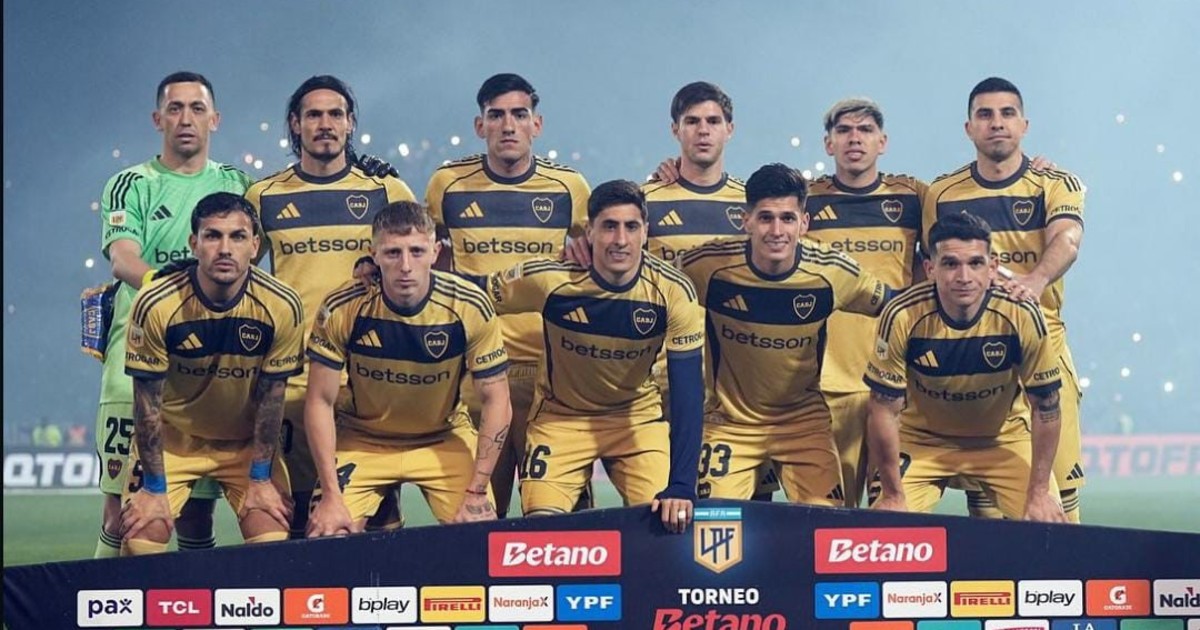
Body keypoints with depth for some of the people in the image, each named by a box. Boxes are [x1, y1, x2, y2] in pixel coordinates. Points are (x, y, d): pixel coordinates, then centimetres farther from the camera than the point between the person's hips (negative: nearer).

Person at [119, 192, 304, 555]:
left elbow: (271, 395, -9)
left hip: (247, 441, 1)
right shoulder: (156, 304, -24)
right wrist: (154, 488, -13)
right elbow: (148, 400, -16)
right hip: (170, 438, -1)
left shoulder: (281, 306, -21)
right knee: (141, 540, -16)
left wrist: (260, 478, -6)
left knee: (274, 545, -14)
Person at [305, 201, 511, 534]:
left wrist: (477, 492, -18)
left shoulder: (470, 306, -20)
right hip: (362, 440, 0)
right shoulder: (342, 309, -21)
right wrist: (331, 496, -18)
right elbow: (320, 401, -13)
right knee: (326, 535, -19)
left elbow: (496, 401, -12)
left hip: (445, 439, 0)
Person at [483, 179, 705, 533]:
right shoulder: (549, 280, -24)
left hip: (637, 416, 1)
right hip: (560, 415, -1)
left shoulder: (673, 292, -22)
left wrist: (681, 487, -27)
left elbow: (688, 391, -21)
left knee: (665, 521, -15)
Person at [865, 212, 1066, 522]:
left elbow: (1045, 406, -13)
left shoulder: (1022, 315, -24)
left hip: (1005, 439, 1)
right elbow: (883, 408, -17)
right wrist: (893, 495, -14)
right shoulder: (903, 316, -26)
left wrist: (1040, 492, -12)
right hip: (922, 439, 0)